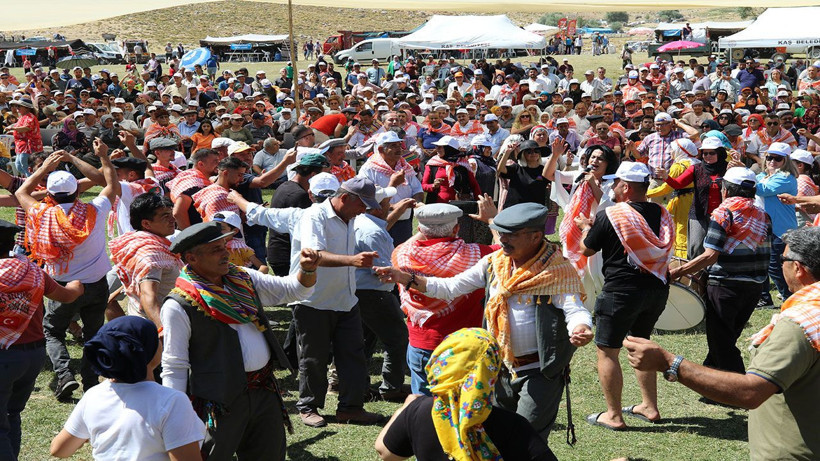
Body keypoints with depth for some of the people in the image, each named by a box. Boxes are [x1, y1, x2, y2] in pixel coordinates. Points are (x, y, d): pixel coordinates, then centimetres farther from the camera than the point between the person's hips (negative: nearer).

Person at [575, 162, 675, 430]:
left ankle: (613, 415, 5)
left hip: (621, 291, -7)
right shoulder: (661, 214, 3)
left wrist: (586, 227, 22)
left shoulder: (609, 216, -12)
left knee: (607, 351, 4)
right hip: (657, 289, 7)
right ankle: (649, 406, 28)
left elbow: (586, 249, 0)